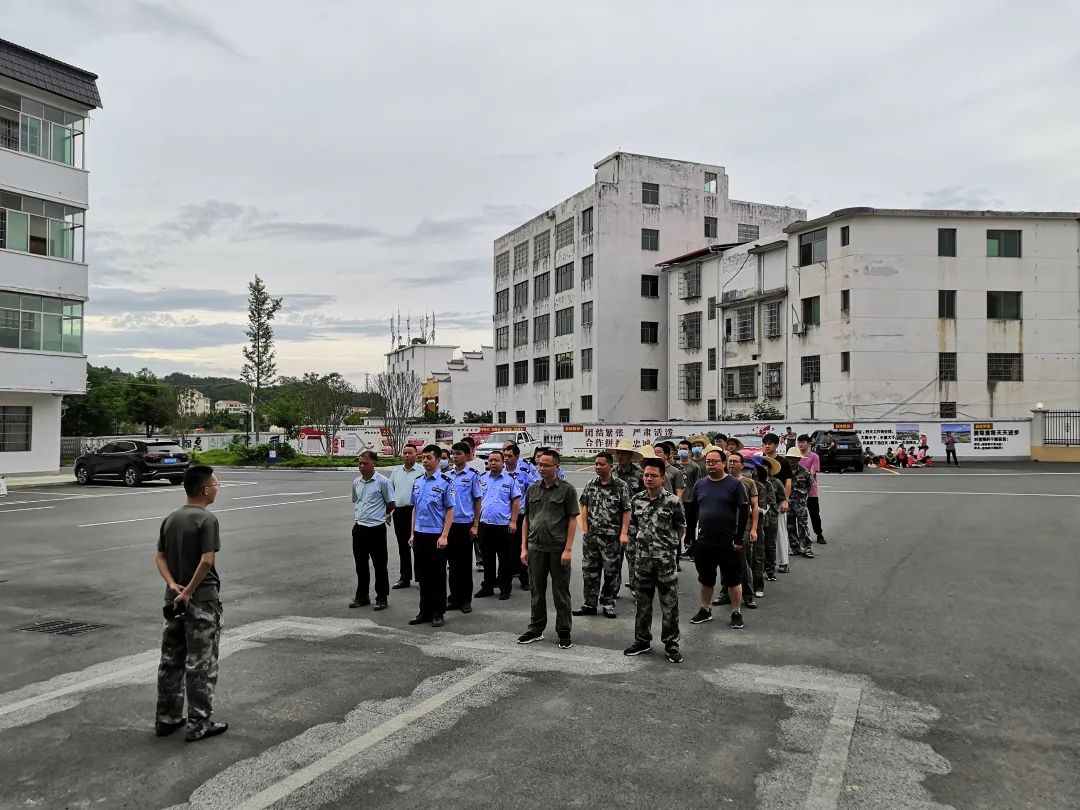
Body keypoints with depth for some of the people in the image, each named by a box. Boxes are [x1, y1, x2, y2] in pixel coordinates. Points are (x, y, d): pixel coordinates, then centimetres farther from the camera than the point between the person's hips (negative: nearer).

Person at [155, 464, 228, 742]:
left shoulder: (170, 519, 9)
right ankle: (199, 725, 9)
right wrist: (189, 591, -16)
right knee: (200, 665, 1)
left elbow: (161, 557, 6)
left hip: (174, 599, 7)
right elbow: (207, 561, -24)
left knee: (170, 661, 16)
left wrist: (173, 585, -5)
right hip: (202, 601, -7)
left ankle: (166, 719, 25)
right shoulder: (207, 519, -15)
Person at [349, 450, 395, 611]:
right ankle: (361, 596, 24)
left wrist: (378, 515, 7)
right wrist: (358, 517, 13)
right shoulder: (356, 482, 8)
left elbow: (391, 504, -4)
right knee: (360, 564, 13)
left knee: (379, 565, 3)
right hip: (359, 528, 6)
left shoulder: (383, 482, -11)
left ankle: (381, 598, 13)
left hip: (376, 529, -6)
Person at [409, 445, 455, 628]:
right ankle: (424, 612, 21)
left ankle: (438, 613, 14)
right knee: (422, 575, 11)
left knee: (438, 576, 4)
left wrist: (444, 536, -14)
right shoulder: (417, 482, 9)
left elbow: (450, 510, -8)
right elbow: (415, 509, 15)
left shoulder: (445, 482, -8)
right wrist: (412, 534, 10)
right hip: (419, 535, 5)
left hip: (436, 535, -5)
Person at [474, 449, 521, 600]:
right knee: (487, 558, 12)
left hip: (503, 525, -3)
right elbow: (477, 501, 13)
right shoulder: (482, 479, 9)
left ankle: (505, 588, 14)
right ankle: (487, 586, 22)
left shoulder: (510, 480, 0)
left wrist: (513, 522, -8)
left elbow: (516, 502, -1)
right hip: (485, 524, 3)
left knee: (505, 559, 4)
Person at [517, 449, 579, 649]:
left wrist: (568, 549, -12)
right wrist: (524, 547, 6)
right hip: (536, 548, 4)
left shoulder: (567, 489, -4)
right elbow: (526, 519, 12)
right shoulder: (533, 489, 8)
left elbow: (573, 520, -6)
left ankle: (564, 632, 15)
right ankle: (536, 629, 25)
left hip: (558, 549, -4)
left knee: (561, 593, 4)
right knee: (537, 591, 13)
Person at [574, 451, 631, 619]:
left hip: (612, 536, -3)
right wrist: (585, 529, 4)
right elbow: (584, 507, 12)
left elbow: (626, 511, -4)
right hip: (591, 536, 3)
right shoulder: (590, 485, 7)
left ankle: (608, 603, 19)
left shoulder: (621, 486, -4)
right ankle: (589, 604, 16)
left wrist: (623, 533, -10)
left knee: (611, 571, 5)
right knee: (589, 570, 7)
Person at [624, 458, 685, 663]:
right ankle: (642, 641, 24)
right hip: (643, 558, 4)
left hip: (666, 558, -4)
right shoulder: (636, 500, 3)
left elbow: (681, 527, 2)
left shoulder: (673, 501, -9)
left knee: (669, 603, 2)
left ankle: (671, 644, 13)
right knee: (642, 602, 12)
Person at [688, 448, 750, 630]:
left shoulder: (735, 484, -6)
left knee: (733, 580, 6)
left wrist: (739, 538, -12)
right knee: (706, 579, 15)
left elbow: (744, 511, -8)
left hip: (728, 543, -4)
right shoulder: (700, 484, 6)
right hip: (704, 542, 4)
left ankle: (736, 613, 19)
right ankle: (705, 610, 30)